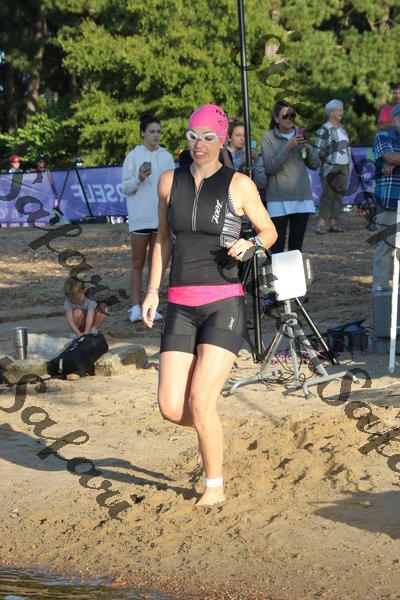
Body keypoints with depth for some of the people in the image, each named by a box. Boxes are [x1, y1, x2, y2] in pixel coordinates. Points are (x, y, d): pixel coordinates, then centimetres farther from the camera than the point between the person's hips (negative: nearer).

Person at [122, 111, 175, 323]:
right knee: (138, 262, 0)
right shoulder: (133, 157, -1)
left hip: (161, 216, 3)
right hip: (139, 217, -3)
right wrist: (139, 179, -20)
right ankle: (136, 307, 3)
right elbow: (125, 188, -2)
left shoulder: (166, 157, 10)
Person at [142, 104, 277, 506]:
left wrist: (250, 244, -12)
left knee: (200, 404, -15)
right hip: (181, 309, 4)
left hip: (225, 305, -4)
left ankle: (214, 487, 6)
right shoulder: (170, 182, 10)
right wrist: (152, 291, 11)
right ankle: (211, 432, 33)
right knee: (171, 409, -3)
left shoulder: (239, 184, -1)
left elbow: (269, 231, 11)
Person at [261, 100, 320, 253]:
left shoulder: (300, 134, 12)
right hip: (279, 199, -4)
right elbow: (270, 167, -10)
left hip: (302, 197, 4)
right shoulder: (267, 137, 1)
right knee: (277, 246, -9)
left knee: (297, 246, 4)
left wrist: (308, 148, -5)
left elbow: (315, 164, 13)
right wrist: (287, 148, -19)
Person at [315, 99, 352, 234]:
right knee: (327, 195, -10)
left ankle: (333, 222, 9)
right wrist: (327, 160, -12)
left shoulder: (342, 128, 15)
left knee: (339, 194, 4)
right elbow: (319, 150, -9)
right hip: (330, 167, -7)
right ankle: (321, 223, -8)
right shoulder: (324, 129, -7)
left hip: (343, 167, 7)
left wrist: (348, 165, 14)